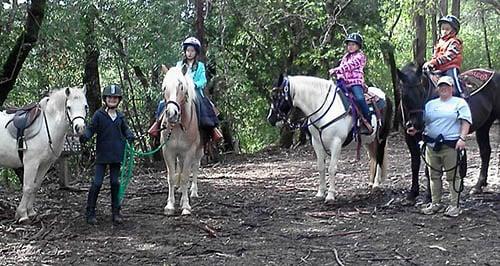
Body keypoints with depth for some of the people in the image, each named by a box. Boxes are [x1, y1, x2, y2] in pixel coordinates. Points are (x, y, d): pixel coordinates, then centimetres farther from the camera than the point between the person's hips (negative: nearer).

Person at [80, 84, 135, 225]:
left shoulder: (120, 116, 7)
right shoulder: (99, 115, -5)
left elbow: (125, 129, 18)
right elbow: (91, 129, -7)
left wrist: (130, 136, -3)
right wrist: (85, 136, -27)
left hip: (116, 155, 4)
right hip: (102, 154, -4)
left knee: (115, 182, 9)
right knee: (97, 182, -4)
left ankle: (116, 212, 17)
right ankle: (90, 212, 5)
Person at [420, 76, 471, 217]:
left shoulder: (460, 103, 3)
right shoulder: (430, 104, 16)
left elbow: (466, 121, -6)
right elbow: (422, 121, 19)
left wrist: (462, 138, -17)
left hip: (451, 145, -5)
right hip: (431, 145, 5)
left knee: (452, 175, -1)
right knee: (434, 175, 10)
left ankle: (454, 205, 6)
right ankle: (435, 203, 21)